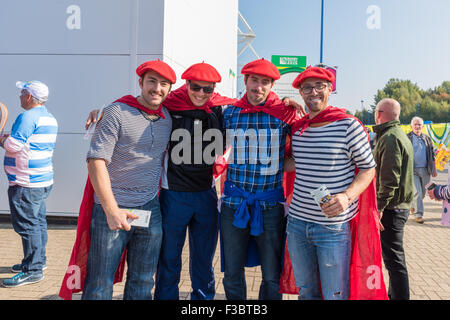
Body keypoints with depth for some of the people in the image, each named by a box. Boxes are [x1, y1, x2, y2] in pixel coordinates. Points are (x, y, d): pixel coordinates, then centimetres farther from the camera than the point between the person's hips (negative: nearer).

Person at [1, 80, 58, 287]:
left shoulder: (28, 117, -16)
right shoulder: (50, 119, 14)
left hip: (26, 183, -10)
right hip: (44, 179, 10)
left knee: (27, 225, -4)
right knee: (38, 222, 18)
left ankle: (33, 270, 1)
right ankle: (38, 260, 30)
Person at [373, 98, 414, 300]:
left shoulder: (389, 138, -17)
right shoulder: (399, 134, 17)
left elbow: (389, 179, -25)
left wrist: (379, 207, -22)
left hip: (391, 208, -11)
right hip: (400, 205, 11)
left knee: (394, 260, -4)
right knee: (394, 256, 20)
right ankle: (394, 294, 33)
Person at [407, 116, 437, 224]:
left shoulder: (427, 139, 13)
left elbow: (432, 155, 18)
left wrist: (434, 169, 15)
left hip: (425, 170, 5)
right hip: (413, 170, -4)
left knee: (423, 192, 12)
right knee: (417, 192, -9)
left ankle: (414, 205, 37)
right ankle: (418, 214, -1)